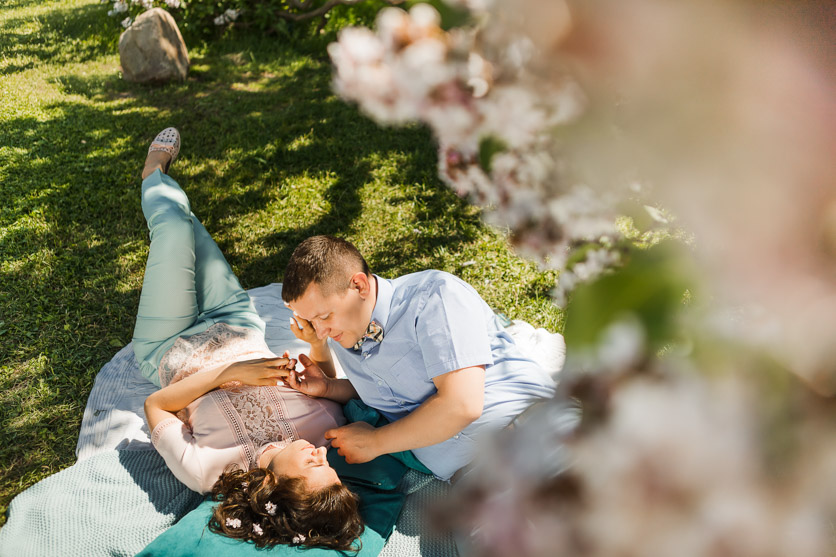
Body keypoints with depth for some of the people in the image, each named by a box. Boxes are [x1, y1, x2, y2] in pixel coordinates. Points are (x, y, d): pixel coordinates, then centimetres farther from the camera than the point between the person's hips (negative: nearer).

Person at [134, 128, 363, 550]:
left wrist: (230, 373, -41)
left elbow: (156, 406, -27)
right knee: (183, 222, 16)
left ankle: (155, 171, 45)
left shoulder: (204, 469, -43)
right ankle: (157, 176, 55)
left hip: (169, 348, -2)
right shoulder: (327, 430, -36)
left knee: (175, 227, 5)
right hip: (239, 331, 3)